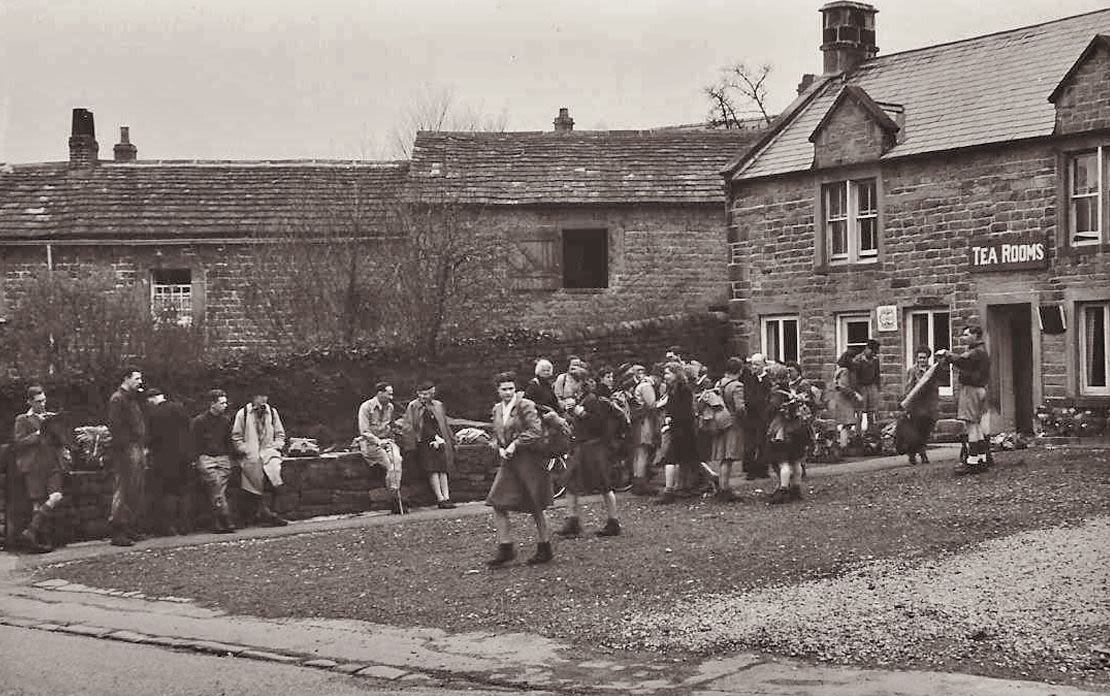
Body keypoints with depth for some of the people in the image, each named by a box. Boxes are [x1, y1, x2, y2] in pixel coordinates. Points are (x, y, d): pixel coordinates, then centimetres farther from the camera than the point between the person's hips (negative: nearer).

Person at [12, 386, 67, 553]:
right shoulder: (22, 419, 8)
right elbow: (18, 443, -3)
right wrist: (38, 433, -7)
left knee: (56, 497, -16)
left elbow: (59, 442, 25)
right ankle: (43, 540, -7)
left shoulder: (51, 417, 23)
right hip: (33, 466, -4)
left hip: (52, 464, 4)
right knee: (38, 503, -9)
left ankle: (30, 531, -13)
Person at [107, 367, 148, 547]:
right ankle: (117, 533, -9)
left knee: (136, 492, 11)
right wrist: (124, 447, -20)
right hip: (126, 450, -10)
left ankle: (132, 530, 17)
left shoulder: (133, 399, 22)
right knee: (123, 491, -9)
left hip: (138, 449, 10)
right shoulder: (117, 399, -8)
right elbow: (115, 426, -16)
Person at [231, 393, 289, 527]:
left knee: (274, 466, -24)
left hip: (269, 451, 1)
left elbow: (280, 434, 18)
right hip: (250, 454, -1)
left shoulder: (272, 412, 11)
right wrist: (245, 450, -6)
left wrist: (275, 447, 3)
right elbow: (236, 437, 5)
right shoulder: (242, 414, 4)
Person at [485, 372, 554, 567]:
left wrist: (515, 445, -17)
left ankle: (545, 549, 16)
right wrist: (499, 448, 0)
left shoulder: (525, 406, -10)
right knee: (497, 503, -4)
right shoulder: (497, 409, 11)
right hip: (508, 462, 7)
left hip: (528, 460, -6)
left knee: (535, 507, 3)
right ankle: (505, 547, 3)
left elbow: (536, 431, -17)